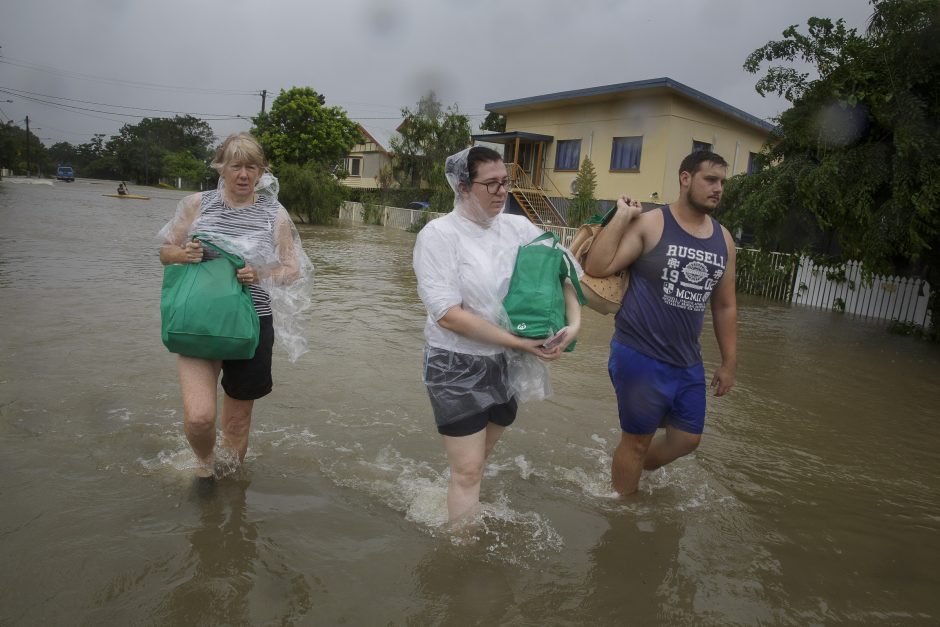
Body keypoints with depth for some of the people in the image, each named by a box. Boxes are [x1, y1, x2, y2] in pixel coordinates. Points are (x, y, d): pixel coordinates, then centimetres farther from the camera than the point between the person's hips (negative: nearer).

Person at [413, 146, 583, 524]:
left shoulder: (518, 228, -1)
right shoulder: (439, 234, -15)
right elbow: (448, 315, -21)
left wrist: (574, 322, -11)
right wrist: (520, 342, -21)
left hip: (507, 365, 5)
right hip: (458, 367, -5)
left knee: (478, 459, 20)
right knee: (468, 471, 1)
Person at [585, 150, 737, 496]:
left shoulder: (723, 239, 6)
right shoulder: (650, 224, -11)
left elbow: (725, 306, 13)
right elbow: (596, 267, -19)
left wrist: (729, 362, 14)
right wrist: (621, 216, -19)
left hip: (688, 363, 6)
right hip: (640, 357, -6)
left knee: (686, 439, 17)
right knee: (637, 440, 9)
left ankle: (634, 470, 44)